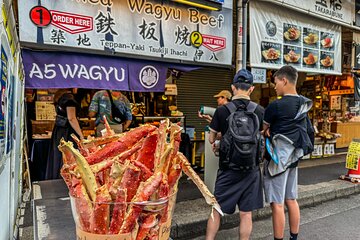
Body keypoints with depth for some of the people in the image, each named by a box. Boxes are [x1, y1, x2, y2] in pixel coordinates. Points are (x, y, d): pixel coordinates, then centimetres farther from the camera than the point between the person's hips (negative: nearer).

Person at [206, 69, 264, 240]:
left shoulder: (222, 110, -10)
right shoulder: (260, 111, -4)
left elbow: (211, 139, -1)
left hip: (228, 168, -1)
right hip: (251, 168, 2)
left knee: (216, 210, 13)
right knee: (246, 213, 12)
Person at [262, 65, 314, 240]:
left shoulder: (276, 105, -17)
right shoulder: (303, 105, 7)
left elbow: (261, 129, -7)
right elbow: (310, 132, 15)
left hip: (278, 157, -8)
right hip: (293, 156, 8)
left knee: (277, 203, 1)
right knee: (291, 200, 17)